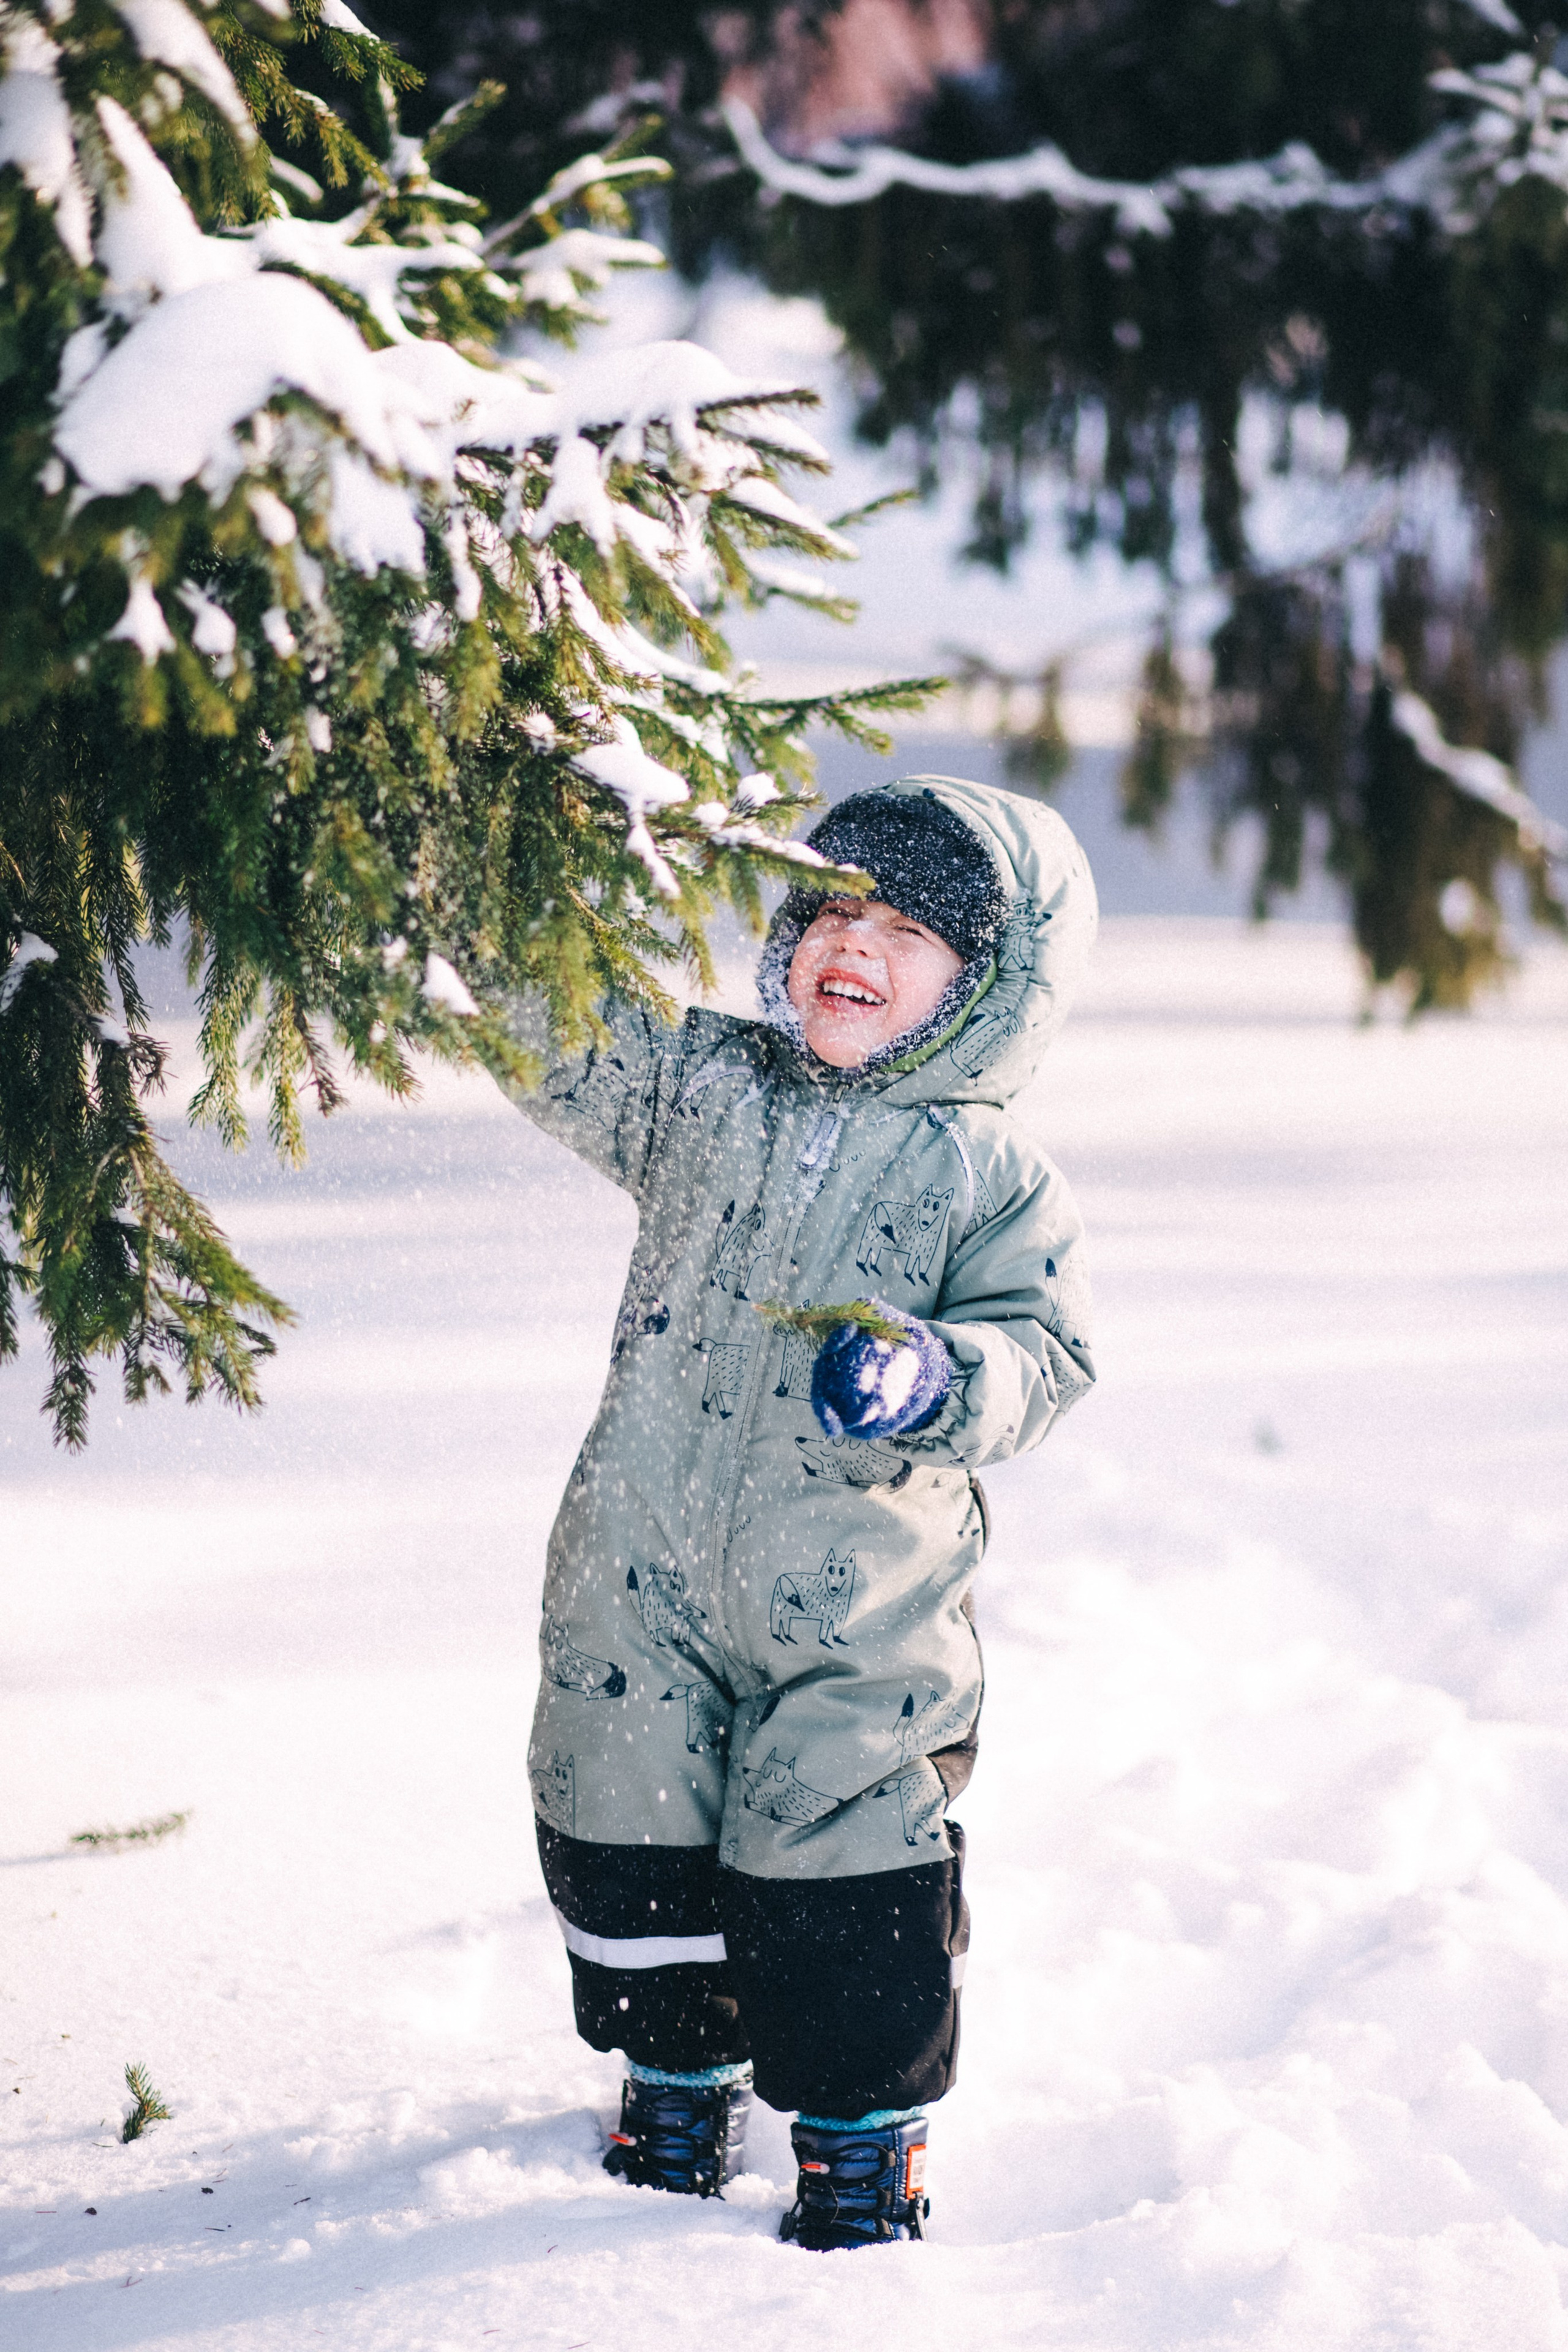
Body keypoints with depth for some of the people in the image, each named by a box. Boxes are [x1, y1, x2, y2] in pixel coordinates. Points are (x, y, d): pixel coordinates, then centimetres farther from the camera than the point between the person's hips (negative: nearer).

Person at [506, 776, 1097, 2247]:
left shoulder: (991, 1178, -4)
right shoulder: (702, 1091, 5)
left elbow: (1044, 1356, -9)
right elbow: (555, 1044, 3)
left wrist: (931, 1377, -30)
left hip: (855, 1624, -3)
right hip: (640, 1586, 3)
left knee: (842, 1886, 1)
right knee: (631, 1852, 12)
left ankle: (861, 2142, 21)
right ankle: (677, 2085, 34)